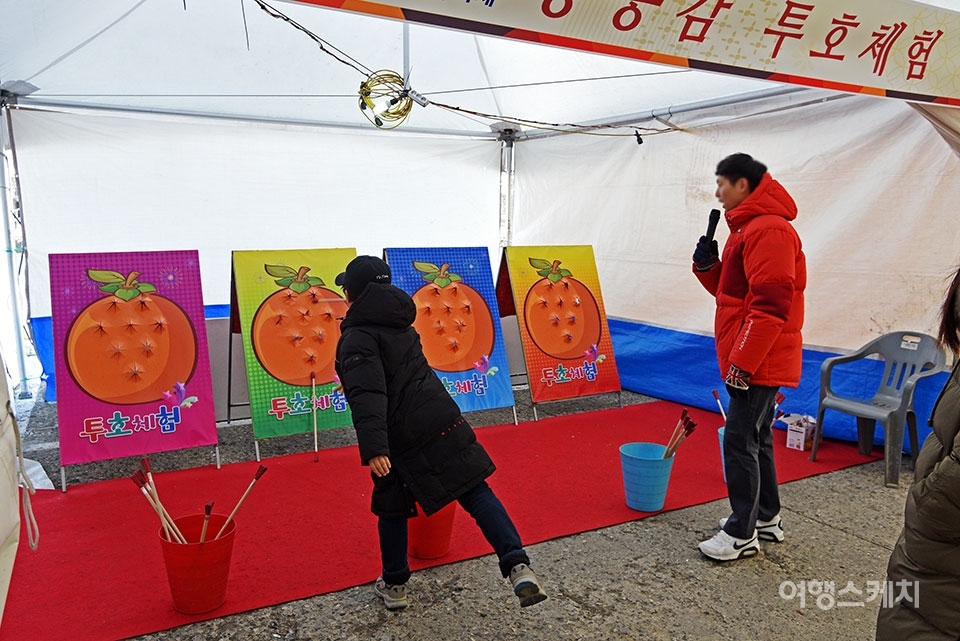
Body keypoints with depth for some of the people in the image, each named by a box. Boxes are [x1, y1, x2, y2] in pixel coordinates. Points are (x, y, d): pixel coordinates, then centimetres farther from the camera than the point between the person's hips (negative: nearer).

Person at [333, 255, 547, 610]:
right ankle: (517, 565, -11)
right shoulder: (398, 322, 14)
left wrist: (373, 447, -34)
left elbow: (367, 395, -25)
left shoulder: (357, 338, -9)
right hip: (443, 422, 5)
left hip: (402, 438, -5)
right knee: (476, 492, 1)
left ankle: (394, 586, 30)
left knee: (392, 509, 16)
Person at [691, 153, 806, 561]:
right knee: (756, 438, 17)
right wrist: (708, 266, 5)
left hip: (759, 363, -11)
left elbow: (771, 304, -24)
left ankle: (742, 534, 6)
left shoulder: (769, 230, -17)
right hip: (752, 361, 11)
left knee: (740, 441, -5)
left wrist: (743, 362, -23)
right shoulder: (749, 227, 17)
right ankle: (766, 517, 31)